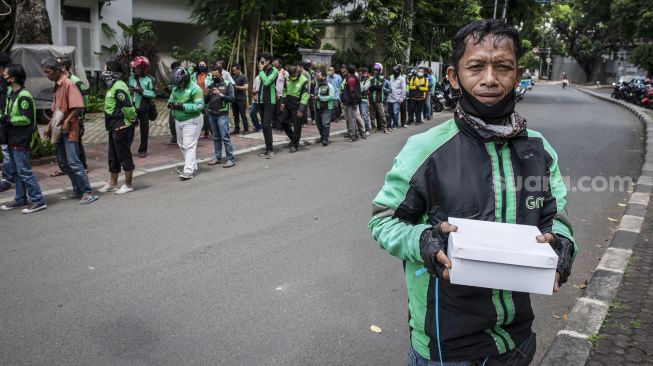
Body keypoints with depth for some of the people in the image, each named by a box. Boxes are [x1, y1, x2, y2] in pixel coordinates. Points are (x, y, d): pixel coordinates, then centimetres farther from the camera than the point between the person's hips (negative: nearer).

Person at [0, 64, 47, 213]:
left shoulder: (24, 96, -15)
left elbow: (26, 118, -21)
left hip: (20, 141, -10)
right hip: (12, 140, 10)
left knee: (24, 171, -8)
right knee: (16, 171, 14)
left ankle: (38, 201, -4)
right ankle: (20, 199, 24)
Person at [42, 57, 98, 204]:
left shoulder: (68, 84, -11)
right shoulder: (57, 86, 15)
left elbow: (78, 106, -18)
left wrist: (67, 122, -20)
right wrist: (50, 126, 15)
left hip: (69, 130, -9)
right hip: (59, 131, 9)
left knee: (73, 162, -12)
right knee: (63, 164, 12)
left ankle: (88, 193, -8)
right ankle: (78, 190, 21)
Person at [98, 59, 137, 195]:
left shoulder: (119, 87, -18)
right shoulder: (113, 86, 14)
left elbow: (128, 106, -25)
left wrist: (132, 119, -14)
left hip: (122, 128, -10)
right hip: (114, 127, 10)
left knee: (124, 156, -1)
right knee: (113, 156, 17)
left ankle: (128, 185, 8)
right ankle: (112, 183, 27)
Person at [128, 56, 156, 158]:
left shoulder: (149, 79, -6)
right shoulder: (131, 78, 5)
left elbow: (154, 94, -13)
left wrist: (142, 91, -21)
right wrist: (128, 91, -11)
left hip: (144, 108, -2)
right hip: (132, 107, 2)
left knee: (144, 130, 7)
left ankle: (143, 150, 20)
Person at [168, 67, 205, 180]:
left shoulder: (194, 89, -16)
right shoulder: (175, 88, 7)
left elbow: (199, 106, -23)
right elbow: (171, 98, 18)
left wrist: (183, 107, -28)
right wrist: (170, 104, -8)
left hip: (191, 121, -9)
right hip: (179, 120, 9)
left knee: (189, 146, -10)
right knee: (182, 145, 15)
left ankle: (189, 171, -10)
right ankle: (193, 167, 28)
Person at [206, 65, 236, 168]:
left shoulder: (227, 84, -2)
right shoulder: (210, 85, 11)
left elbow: (232, 98, -11)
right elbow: (206, 101, 13)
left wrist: (220, 94, -20)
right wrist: (207, 94, -8)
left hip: (222, 115, -5)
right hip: (211, 115, 5)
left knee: (225, 137, -8)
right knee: (216, 137, 11)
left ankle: (231, 159, -6)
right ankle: (218, 157, 18)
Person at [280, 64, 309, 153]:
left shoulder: (304, 81, -17)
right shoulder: (288, 78, 2)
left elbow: (305, 96, -18)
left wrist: (301, 110, -21)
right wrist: (283, 102, 10)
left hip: (297, 106, -7)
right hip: (288, 105, 7)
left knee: (297, 126, -1)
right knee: (283, 122, 10)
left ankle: (294, 145, 11)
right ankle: (293, 138, 27)